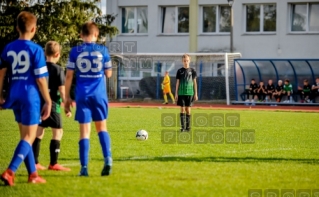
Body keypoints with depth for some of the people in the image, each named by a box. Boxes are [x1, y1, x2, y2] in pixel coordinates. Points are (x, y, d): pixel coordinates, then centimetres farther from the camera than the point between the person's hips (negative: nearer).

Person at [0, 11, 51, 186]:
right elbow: (40, 79, -11)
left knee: (25, 136, 17)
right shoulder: (36, 49, -10)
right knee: (29, 138, -2)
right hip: (30, 96, -6)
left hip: (15, 96, 6)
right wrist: (48, 101, -4)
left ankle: (33, 174, 21)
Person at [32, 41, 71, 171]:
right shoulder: (58, 70, -9)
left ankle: (34, 163, 11)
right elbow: (62, 90, -12)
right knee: (57, 132, 2)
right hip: (52, 105, -6)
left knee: (39, 132, 11)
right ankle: (53, 164, -1)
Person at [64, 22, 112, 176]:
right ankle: (108, 159, -6)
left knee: (84, 131, 3)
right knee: (102, 127, 13)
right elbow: (108, 74, 8)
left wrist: (67, 98, 7)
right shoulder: (103, 50, 0)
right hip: (99, 95, 0)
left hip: (82, 95, 0)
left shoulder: (75, 52, -1)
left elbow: (69, 76, 0)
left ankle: (84, 167, -1)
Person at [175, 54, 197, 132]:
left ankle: (188, 126, 9)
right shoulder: (180, 71, 4)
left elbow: (194, 82, 8)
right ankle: (183, 126, -2)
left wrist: (195, 93, 4)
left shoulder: (192, 71, 5)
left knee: (188, 109, 2)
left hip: (189, 93, 0)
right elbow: (177, 82, 6)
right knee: (182, 109, -3)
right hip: (181, 93, 0)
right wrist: (176, 93, 1)